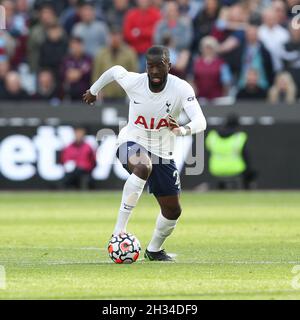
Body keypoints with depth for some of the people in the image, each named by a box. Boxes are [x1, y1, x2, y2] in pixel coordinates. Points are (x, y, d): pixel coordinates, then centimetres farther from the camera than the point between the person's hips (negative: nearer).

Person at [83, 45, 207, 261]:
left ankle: (154, 250, 38)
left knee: (173, 210, 8)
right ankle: (119, 230, -38)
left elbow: (200, 121, -33)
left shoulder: (181, 89, -21)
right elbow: (115, 70, 7)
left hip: (162, 153, 3)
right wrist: (94, 90, 24)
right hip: (132, 143, -3)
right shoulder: (133, 81, -17)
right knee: (143, 167, -40)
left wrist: (183, 130, -55)